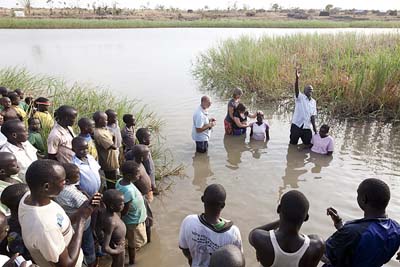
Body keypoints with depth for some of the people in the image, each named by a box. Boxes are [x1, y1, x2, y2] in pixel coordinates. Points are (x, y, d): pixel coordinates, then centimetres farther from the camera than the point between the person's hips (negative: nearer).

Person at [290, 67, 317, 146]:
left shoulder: (313, 102, 10)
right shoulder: (300, 97, -4)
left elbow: (313, 116, 9)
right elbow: (296, 89, -25)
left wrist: (315, 130, 3)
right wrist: (297, 78, -43)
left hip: (307, 127, 5)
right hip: (296, 125, -4)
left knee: (308, 144, 12)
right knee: (293, 144, 6)